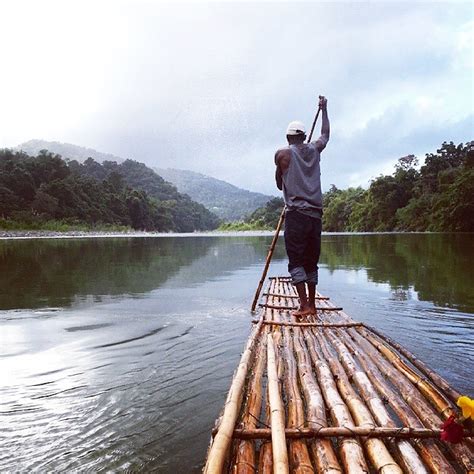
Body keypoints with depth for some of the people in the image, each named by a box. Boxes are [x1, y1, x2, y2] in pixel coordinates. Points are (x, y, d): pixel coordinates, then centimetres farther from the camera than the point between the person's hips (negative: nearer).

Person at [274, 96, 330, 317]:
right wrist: (324, 109, 45)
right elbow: (326, 135, 35)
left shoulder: (282, 154, 2)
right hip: (316, 214, 5)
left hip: (296, 214, -4)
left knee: (296, 260, -3)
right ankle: (312, 304, 14)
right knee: (311, 260, 11)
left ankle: (304, 305, -10)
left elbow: (279, 185, 11)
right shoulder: (314, 150, 13)